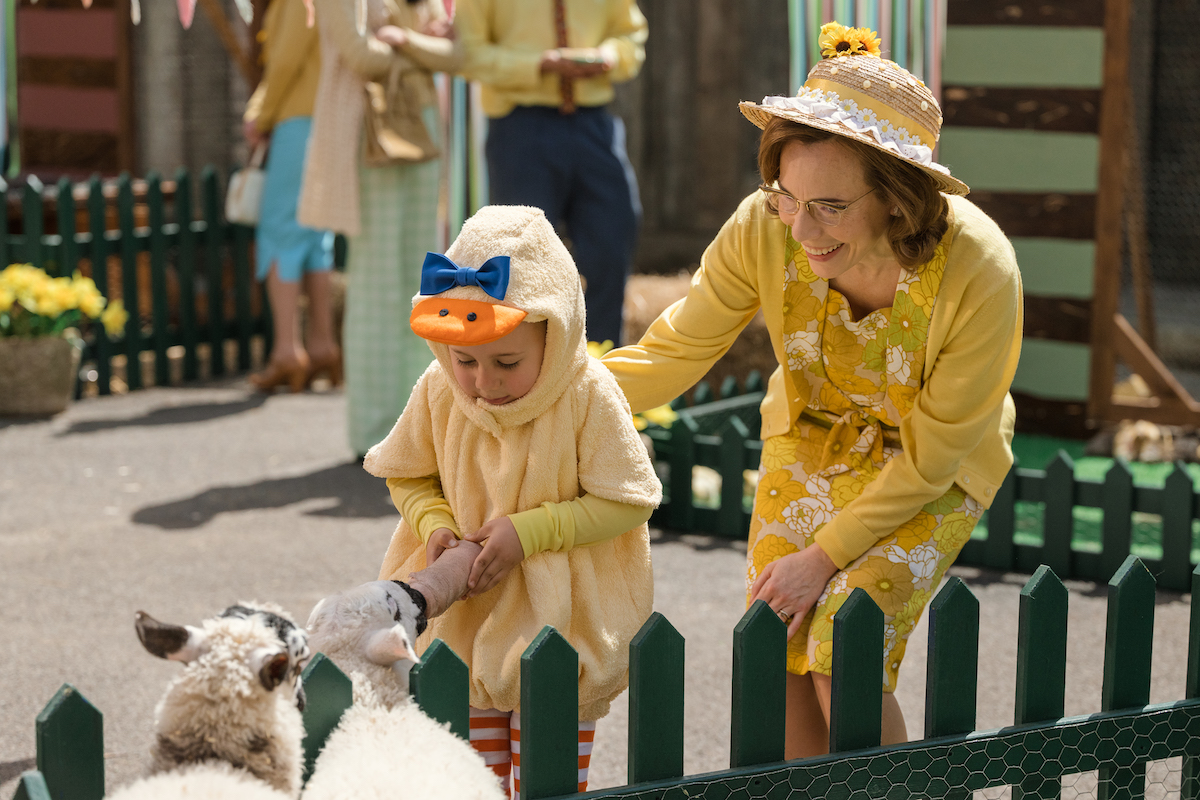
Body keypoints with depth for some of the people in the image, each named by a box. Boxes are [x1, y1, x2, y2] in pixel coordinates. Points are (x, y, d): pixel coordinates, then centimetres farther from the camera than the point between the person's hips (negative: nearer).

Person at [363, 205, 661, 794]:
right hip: (468, 612, 3)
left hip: (564, 614, -3)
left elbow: (628, 500, -14)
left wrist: (530, 531, -22)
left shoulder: (589, 397, -19)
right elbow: (406, 475, 8)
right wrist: (436, 525, -13)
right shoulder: (438, 392, -8)